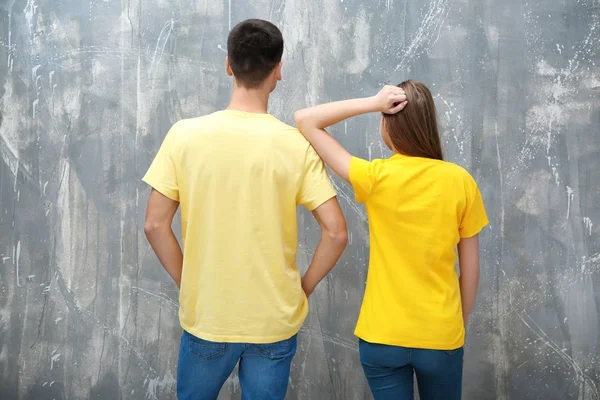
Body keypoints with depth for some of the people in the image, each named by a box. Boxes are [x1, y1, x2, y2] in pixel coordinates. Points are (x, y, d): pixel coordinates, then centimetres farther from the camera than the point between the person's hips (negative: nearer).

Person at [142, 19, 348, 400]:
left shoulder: (185, 135, -9)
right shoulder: (297, 145, -11)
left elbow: (155, 225, -8)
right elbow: (336, 232, -13)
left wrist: (187, 281, 5)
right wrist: (302, 288, 1)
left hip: (205, 316, 1)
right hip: (274, 321, 0)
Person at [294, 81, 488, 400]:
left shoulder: (375, 178, -13)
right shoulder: (460, 181, -7)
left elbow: (305, 120, -7)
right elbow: (471, 269, 0)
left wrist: (373, 103, -12)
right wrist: (460, 324, 13)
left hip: (382, 336, -2)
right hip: (442, 336, 2)